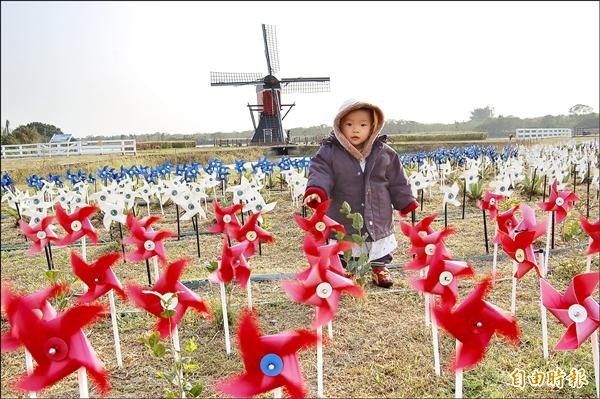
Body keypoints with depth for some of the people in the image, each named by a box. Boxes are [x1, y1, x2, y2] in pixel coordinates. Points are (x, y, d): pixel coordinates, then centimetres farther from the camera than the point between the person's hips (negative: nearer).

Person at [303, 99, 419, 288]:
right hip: (344, 219, -2)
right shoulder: (329, 152, -9)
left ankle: (379, 267, 45)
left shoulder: (385, 153, -1)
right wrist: (315, 192, -38)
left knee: (380, 249, 20)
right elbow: (320, 173, -18)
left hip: (378, 218, 2)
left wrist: (407, 204, 8)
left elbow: (397, 182, 6)